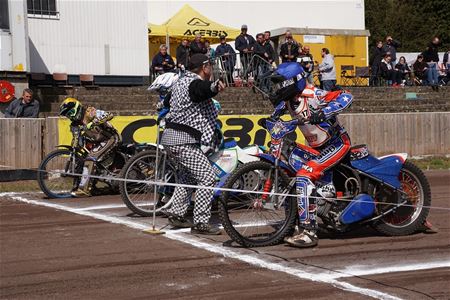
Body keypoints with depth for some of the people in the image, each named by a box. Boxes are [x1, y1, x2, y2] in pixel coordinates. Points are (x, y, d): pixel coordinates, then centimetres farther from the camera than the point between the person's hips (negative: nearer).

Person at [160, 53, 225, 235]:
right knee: (207, 178, -9)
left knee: (187, 176, 26)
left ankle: (176, 213, 25)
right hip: (183, 140, -10)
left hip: (169, 137, 11)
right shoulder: (195, 83, -13)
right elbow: (203, 89, -40)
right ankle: (200, 223, -9)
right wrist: (215, 86, -63)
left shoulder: (181, 82, 18)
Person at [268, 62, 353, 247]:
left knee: (303, 176, -25)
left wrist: (323, 113, -42)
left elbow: (346, 97, -31)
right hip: (316, 147, 10)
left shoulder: (313, 95, -21)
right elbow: (277, 113, 22)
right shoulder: (287, 100, 2)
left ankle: (309, 232, -27)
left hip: (337, 143, -10)